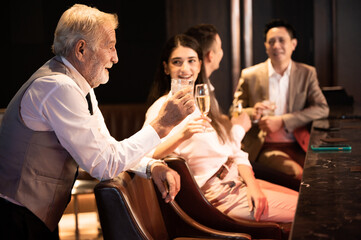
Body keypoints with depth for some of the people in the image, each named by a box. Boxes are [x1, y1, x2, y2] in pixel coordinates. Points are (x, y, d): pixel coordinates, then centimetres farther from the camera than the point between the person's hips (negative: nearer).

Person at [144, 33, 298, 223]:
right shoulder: (163, 108, -8)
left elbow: (234, 149, 12)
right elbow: (147, 155, -25)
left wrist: (251, 184, -4)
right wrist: (181, 135, -40)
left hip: (239, 179, 8)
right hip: (217, 193, -8)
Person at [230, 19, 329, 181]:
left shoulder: (307, 73, 11)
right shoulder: (249, 76, 7)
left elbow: (322, 109, 0)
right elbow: (234, 112, 9)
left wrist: (282, 121, -12)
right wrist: (253, 113, -16)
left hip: (298, 146, 2)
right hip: (263, 147, -2)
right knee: (297, 173, -29)